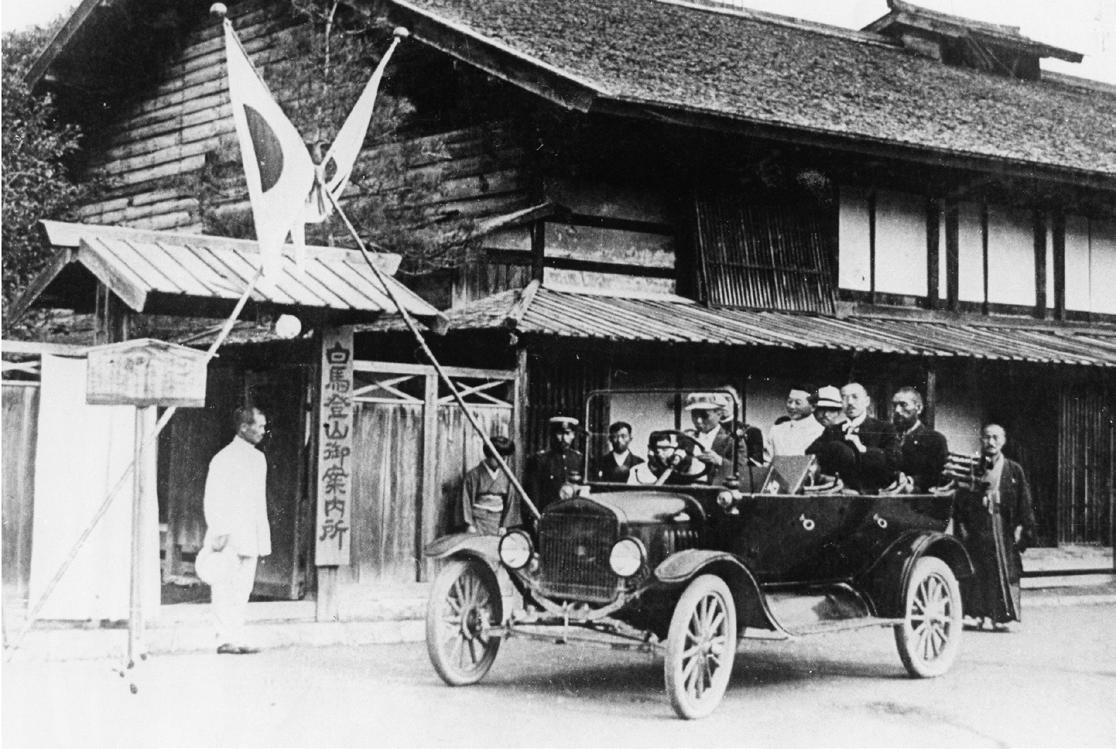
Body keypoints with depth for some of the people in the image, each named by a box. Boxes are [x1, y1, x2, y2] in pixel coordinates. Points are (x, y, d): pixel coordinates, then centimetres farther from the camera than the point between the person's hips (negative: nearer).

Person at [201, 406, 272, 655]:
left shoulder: (259, 458, 15)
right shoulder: (224, 458, -7)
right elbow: (212, 500, -10)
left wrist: (263, 539, 17)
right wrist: (218, 533, -16)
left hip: (250, 537, 7)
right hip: (228, 537, -7)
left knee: (243, 590, 6)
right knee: (225, 588, -5)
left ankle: (237, 639, 9)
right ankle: (225, 639, -3)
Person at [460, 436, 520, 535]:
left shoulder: (506, 476, 6)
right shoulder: (474, 474, -3)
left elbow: (510, 501, 10)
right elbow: (466, 500, -2)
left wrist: (504, 525, 4)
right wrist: (469, 524, -7)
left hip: (497, 522, 3)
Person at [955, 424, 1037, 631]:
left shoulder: (1014, 471, 9)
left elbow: (1024, 503, 6)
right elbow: (961, 504, 6)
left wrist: (1022, 528, -3)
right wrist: (962, 528, -3)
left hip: (1004, 530, 0)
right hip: (977, 530, 0)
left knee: (1005, 572, -2)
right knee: (976, 573, -2)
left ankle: (1001, 615, 1)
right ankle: (975, 613, 3)